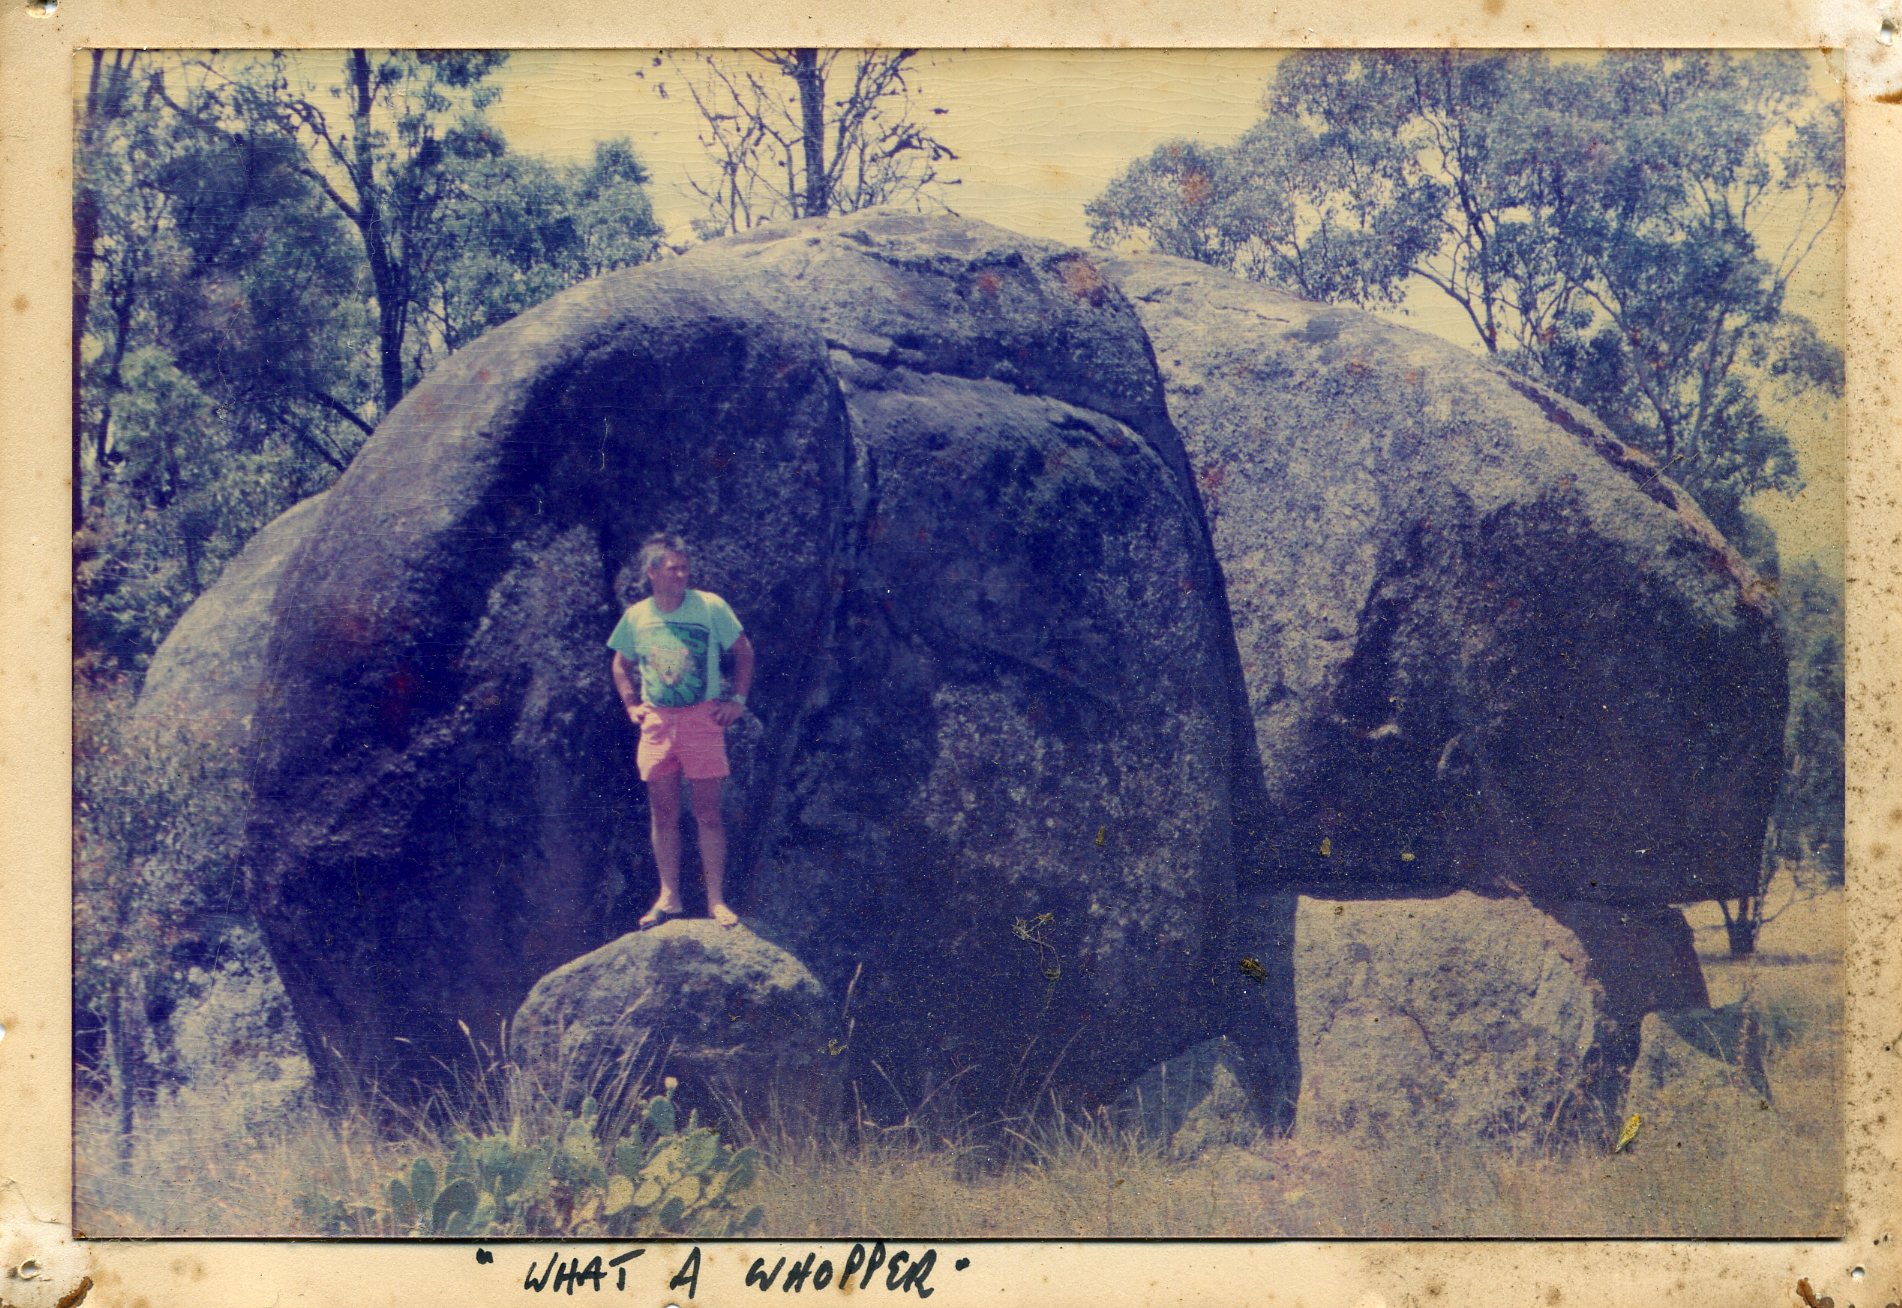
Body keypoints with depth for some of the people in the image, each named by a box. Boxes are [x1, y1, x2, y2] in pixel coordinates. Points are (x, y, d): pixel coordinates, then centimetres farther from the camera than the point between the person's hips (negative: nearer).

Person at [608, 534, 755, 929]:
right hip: (656, 720, 3)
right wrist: (632, 706, 7)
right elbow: (621, 665, 20)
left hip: (702, 718, -2)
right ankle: (669, 898, 12)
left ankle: (716, 900, 1)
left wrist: (738, 700, -1)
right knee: (663, 813, 5)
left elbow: (743, 651, 6)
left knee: (708, 812, -3)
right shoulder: (636, 617, 4)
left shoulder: (710, 606, -3)